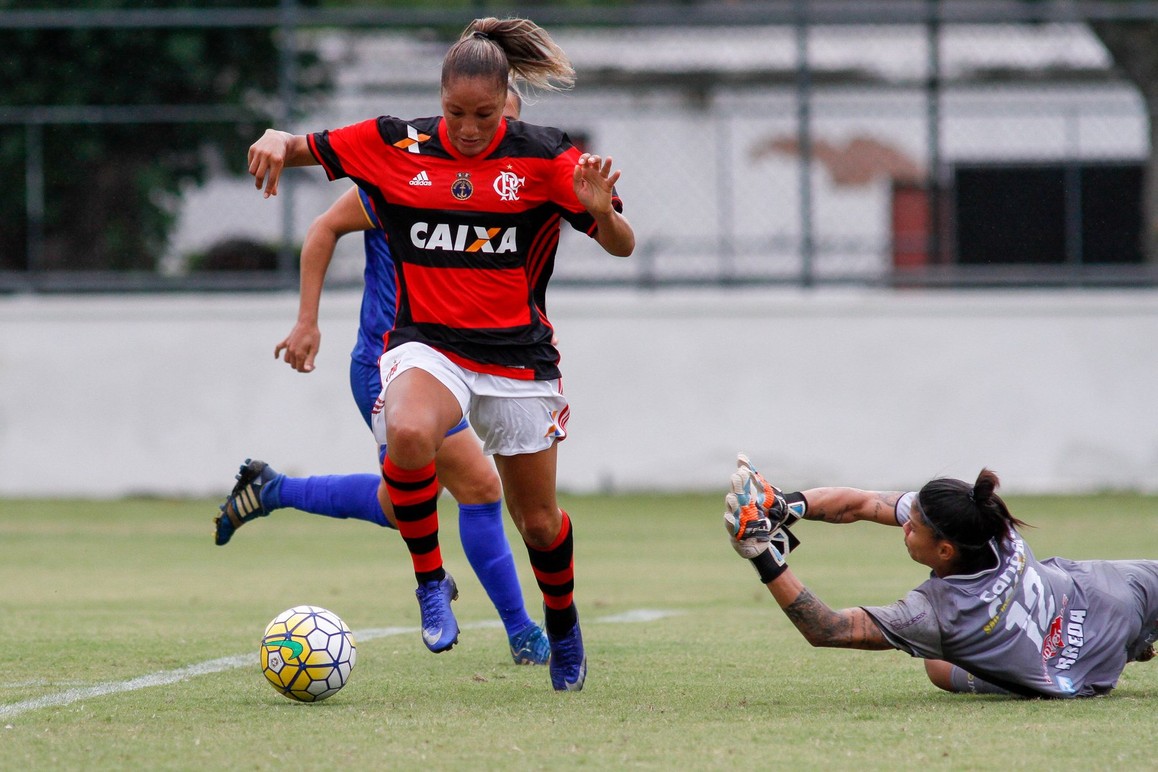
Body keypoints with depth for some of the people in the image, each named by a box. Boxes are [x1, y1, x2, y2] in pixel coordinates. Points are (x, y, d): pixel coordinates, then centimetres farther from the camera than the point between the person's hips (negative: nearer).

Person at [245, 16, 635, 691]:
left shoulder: (544, 158, -4)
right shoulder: (393, 146, -1)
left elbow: (623, 246, -5)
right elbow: (303, 148, 10)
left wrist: (601, 210, -28)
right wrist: (277, 140, -15)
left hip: (518, 353, 0)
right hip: (428, 344, 0)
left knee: (539, 523, 9)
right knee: (409, 436, -36)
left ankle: (563, 628, 41)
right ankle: (431, 581, -13)